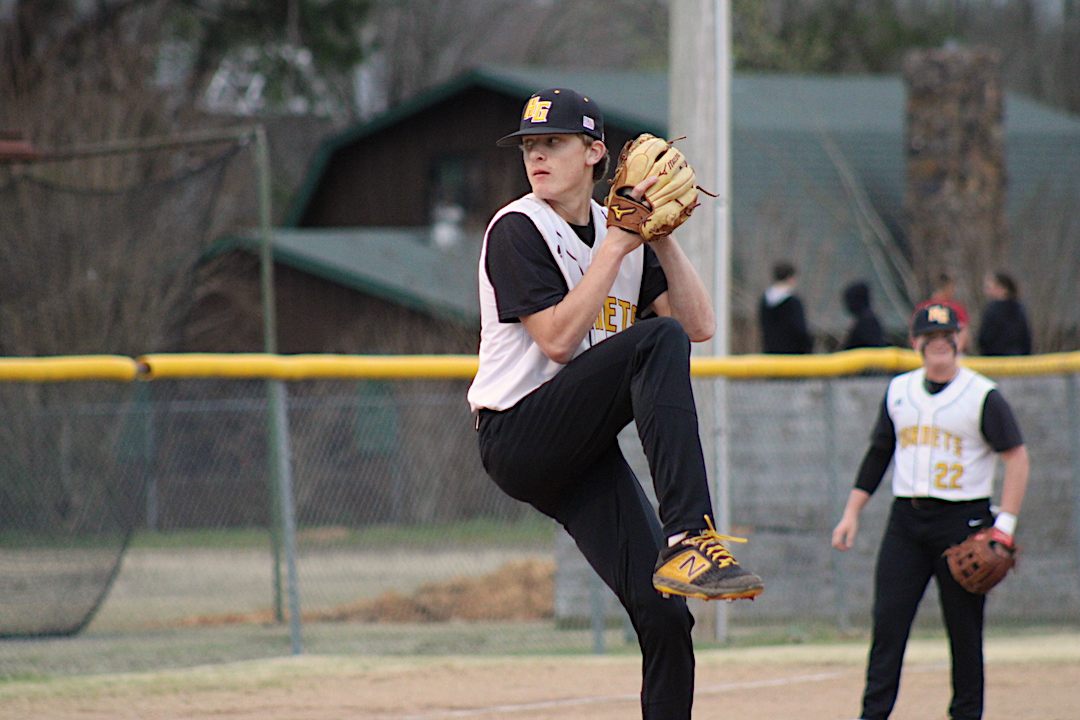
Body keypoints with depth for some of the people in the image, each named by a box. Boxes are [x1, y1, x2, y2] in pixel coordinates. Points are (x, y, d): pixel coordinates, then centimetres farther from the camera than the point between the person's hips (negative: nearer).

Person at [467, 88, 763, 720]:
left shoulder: (621, 233, 14)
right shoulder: (518, 230, -6)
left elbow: (700, 325, 7)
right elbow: (556, 337, -18)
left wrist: (661, 238, -3)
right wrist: (617, 247, -16)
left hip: (583, 450, 7)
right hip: (519, 437, -7)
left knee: (665, 613, -6)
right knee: (657, 339, -28)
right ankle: (689, 539, -40)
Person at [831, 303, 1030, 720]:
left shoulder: (983, 396, -4)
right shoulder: (898, 392, 11)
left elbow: (1017, 459, -5)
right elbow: (878, 454, 18)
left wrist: (1004, 526, -12)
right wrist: (852, 514, 12)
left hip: (963, 521, -4)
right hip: (906, 520, 4)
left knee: (964, 625, 0)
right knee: (887, 619, -5)